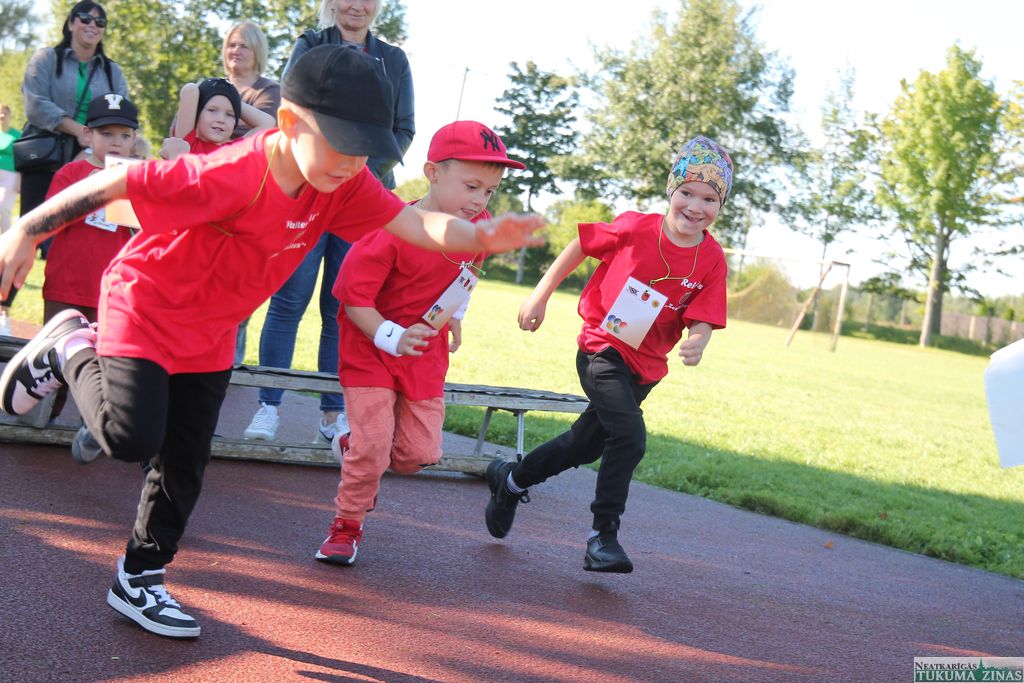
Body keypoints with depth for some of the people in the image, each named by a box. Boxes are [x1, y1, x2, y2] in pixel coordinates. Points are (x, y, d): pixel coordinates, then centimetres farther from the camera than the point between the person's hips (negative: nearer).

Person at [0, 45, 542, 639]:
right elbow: (116, 183, -27)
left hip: (212, 333, 6)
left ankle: (139, 581, 26)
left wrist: (479, 236, -44)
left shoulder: (345, 184, -16)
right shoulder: (227, 175, -34)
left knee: (185, 465, 9)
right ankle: (72, 349, 10)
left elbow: (416, 224, -24)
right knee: (131, 437, -19)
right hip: (145, 303, -6)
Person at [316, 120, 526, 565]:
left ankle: (355, 449, 35)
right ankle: (347, 527, 14)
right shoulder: (393, 232, -26)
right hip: (372, 349, -5)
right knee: (372, 445, -9)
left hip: (427, 353, 5)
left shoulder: (480, 227, -6)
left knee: (420, 453, 4)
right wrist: (390, 337, -33)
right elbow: (354, 295, -22)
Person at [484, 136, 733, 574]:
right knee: (630, 437, -23)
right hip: (601, 350, -4)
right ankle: (603, 535, -9)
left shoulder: (712, 261, -8)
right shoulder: (635, 229, -14)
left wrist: (696, 345, -34)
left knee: (583, 446, 18)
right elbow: (581, 246, 1)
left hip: (644, 369, 4)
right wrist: (541, 294, 2)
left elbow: (701, 321, -11)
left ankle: (511, 480, 43)